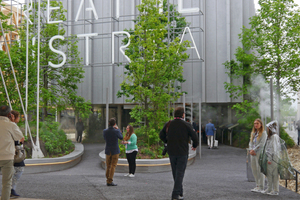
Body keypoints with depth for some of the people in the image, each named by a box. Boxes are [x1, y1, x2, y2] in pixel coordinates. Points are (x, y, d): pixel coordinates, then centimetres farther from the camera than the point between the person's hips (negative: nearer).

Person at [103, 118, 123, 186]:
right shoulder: (116, 131, -15)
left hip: (108, 151, 4)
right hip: (115, 151, -4)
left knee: (108, 166, 14)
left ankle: (108, 180, 20)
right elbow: (121, 138, 5)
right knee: (113, 166, 0)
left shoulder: (104, 131, -6)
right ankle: (110, 181, -5)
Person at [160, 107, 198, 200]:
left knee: (175, 173, 15)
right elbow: (194, 137, -6)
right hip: (182, 152, -4)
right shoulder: (187, 125, -9)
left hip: (171, 152, 4)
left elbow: (161, 135, 9)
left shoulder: (168, 124, 0)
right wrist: (195, 146, 13)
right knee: (180, 173, 1)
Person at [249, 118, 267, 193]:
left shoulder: (263, 133, -6)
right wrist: (251, 150, -3)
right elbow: (251, 142, 15)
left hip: (260, 153, -7)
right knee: (254, 169, 8)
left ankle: (261, 187, 1)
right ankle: (257, 186, 17)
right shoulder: (253, 133, 15)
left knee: (260, 170, -4)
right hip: (253, 153, 7)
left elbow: (262, 144, -13)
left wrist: (254, 150, -13)